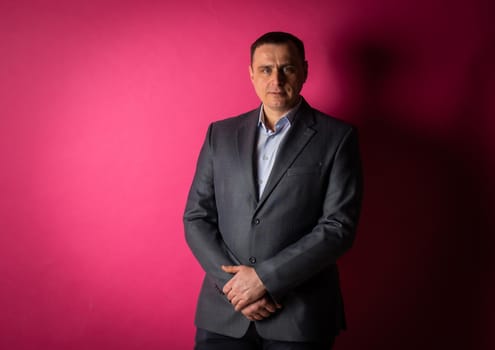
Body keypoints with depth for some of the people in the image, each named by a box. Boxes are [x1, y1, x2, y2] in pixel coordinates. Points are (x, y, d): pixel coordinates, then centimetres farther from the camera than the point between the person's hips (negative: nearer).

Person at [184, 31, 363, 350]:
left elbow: (339, 227, -10)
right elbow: (196, 218, 5)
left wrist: (265, 278, -14)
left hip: (301, 315, -2)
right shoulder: (221, 134, 7)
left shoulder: (337, 138, -2)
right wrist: (233, 281, -9)